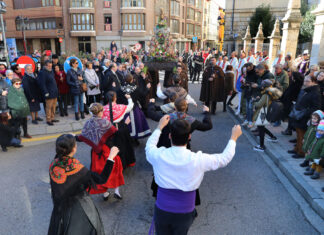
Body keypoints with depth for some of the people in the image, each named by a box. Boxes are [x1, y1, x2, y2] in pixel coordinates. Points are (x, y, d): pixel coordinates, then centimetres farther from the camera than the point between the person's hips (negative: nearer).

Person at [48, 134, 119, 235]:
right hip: (79, 208, -5)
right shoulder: (77, 169, -32)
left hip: (60, 208, 5)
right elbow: (102, 179, -26)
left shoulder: (53, 165, -17)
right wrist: (111, 157, -23)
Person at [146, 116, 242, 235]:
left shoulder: (159, 155, -19)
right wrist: (234, 137, 11)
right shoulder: (198, 160, -22)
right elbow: (225, 158, -4)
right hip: (184, 214, 0)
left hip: (161, 211, 1)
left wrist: (160, 127, 18)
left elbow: (149, 147, 8)